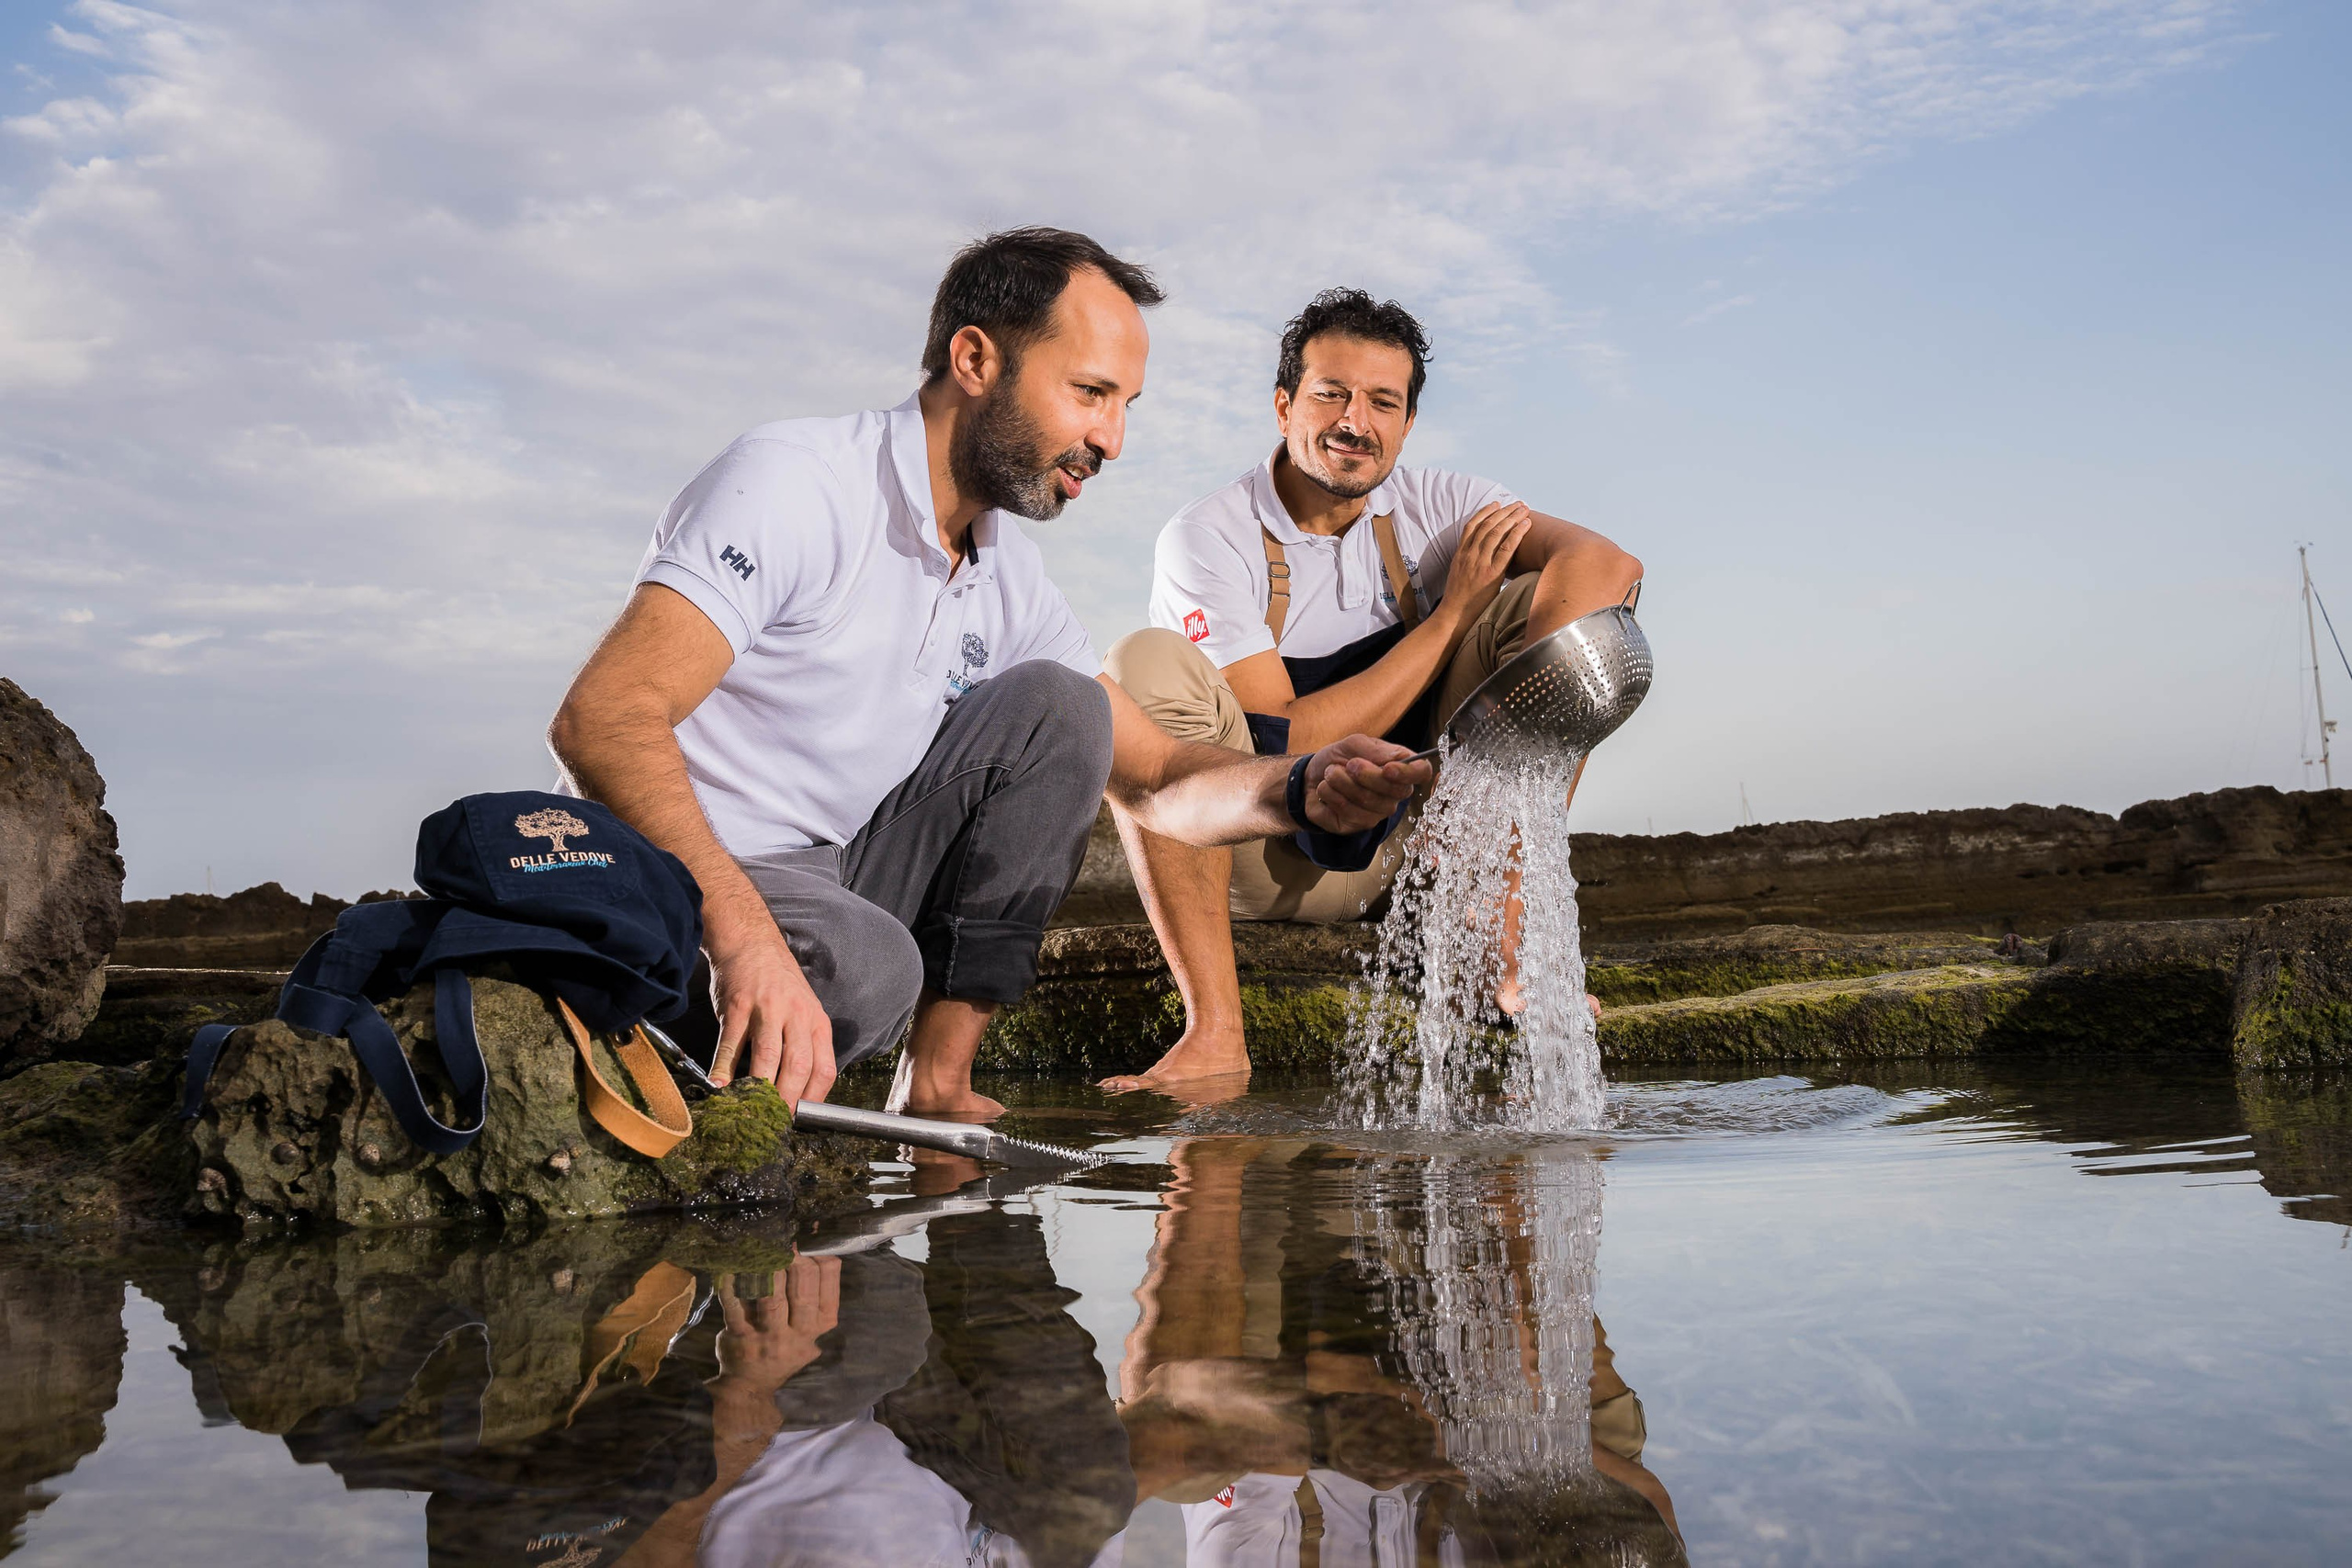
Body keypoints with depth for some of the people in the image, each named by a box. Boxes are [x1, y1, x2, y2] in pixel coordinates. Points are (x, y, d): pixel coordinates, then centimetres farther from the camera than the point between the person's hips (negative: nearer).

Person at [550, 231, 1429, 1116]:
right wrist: (744, 935, -42)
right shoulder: (793, 485, -18)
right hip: (669, 879, -8)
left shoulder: (1010, 581, 7)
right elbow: (600, 719, -29)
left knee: (1059, 708, -5)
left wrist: (1300, 793, -11)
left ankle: (937, 1083, -8)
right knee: (867, 966, -38)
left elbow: (1154, 784, 11)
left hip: (836, 875, 8)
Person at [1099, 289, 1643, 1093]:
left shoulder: (1434, 505, -1)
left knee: (1560, 600, -10)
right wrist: (1453, 612, -18)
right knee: (1144, 663, -30)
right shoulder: (1207, 538, -13)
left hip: (1407, 842, 3)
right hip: (1263, 862, -3)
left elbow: (1610, 564, -17)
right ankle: (1213, 1035, -34)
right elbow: (1288, 744, -20)